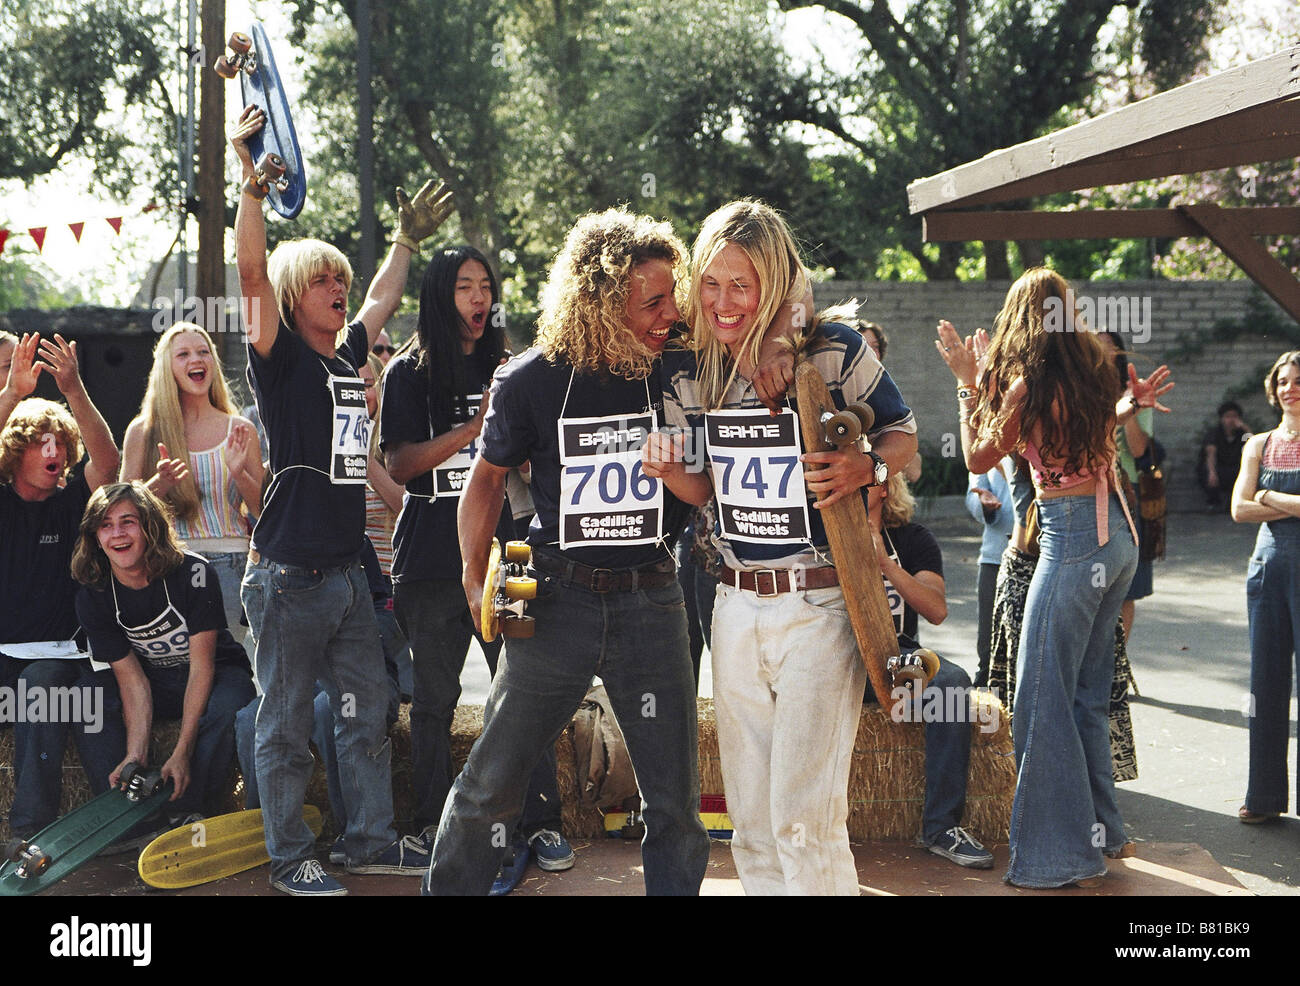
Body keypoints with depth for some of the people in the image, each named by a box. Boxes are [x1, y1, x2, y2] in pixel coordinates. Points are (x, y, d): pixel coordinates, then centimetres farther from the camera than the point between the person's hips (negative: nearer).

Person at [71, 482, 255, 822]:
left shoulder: (193, 573, -23)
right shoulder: (92, 598, -13)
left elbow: (202, 665, -23)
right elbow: (132, 679, -16)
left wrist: (182, 752, -31)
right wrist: (135, 757, -32)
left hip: (216, 675, -3)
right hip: (157, 683, 3)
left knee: (222, 710, -38)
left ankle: (189, 817, -24)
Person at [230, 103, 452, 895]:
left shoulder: (347, 357, 12)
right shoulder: (281, 358, -7)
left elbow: (384, 298, 30)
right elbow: (252, 269, -21)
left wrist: (408, 239, 35)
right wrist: (254, 180, -28)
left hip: (348, 574, 7)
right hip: (290, 576, -7)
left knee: (367, 711, 13)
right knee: (286, 725, 3)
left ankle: (373, 839, 24)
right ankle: (292, 859, 13)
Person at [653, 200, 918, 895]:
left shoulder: (832, 349, -11)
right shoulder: (690, 374, 4)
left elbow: (901, 434, 1)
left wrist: (865, 468, -20)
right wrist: (671, 472, -7)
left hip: (820, 606, -5)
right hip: (736, 605, 5)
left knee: (804, 820, -6)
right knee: (751, 818, 13)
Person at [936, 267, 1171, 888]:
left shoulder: (1028, 383, -12)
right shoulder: (1094, 370, 8)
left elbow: (978, 458, 2)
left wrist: (968, 381, 6)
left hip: (1072, 538, -8)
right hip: (1117, 534, 8)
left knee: (1045, 700, -2)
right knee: (1088, 696, 17)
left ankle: (1066, 857, 1)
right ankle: (1102, 831, 26)